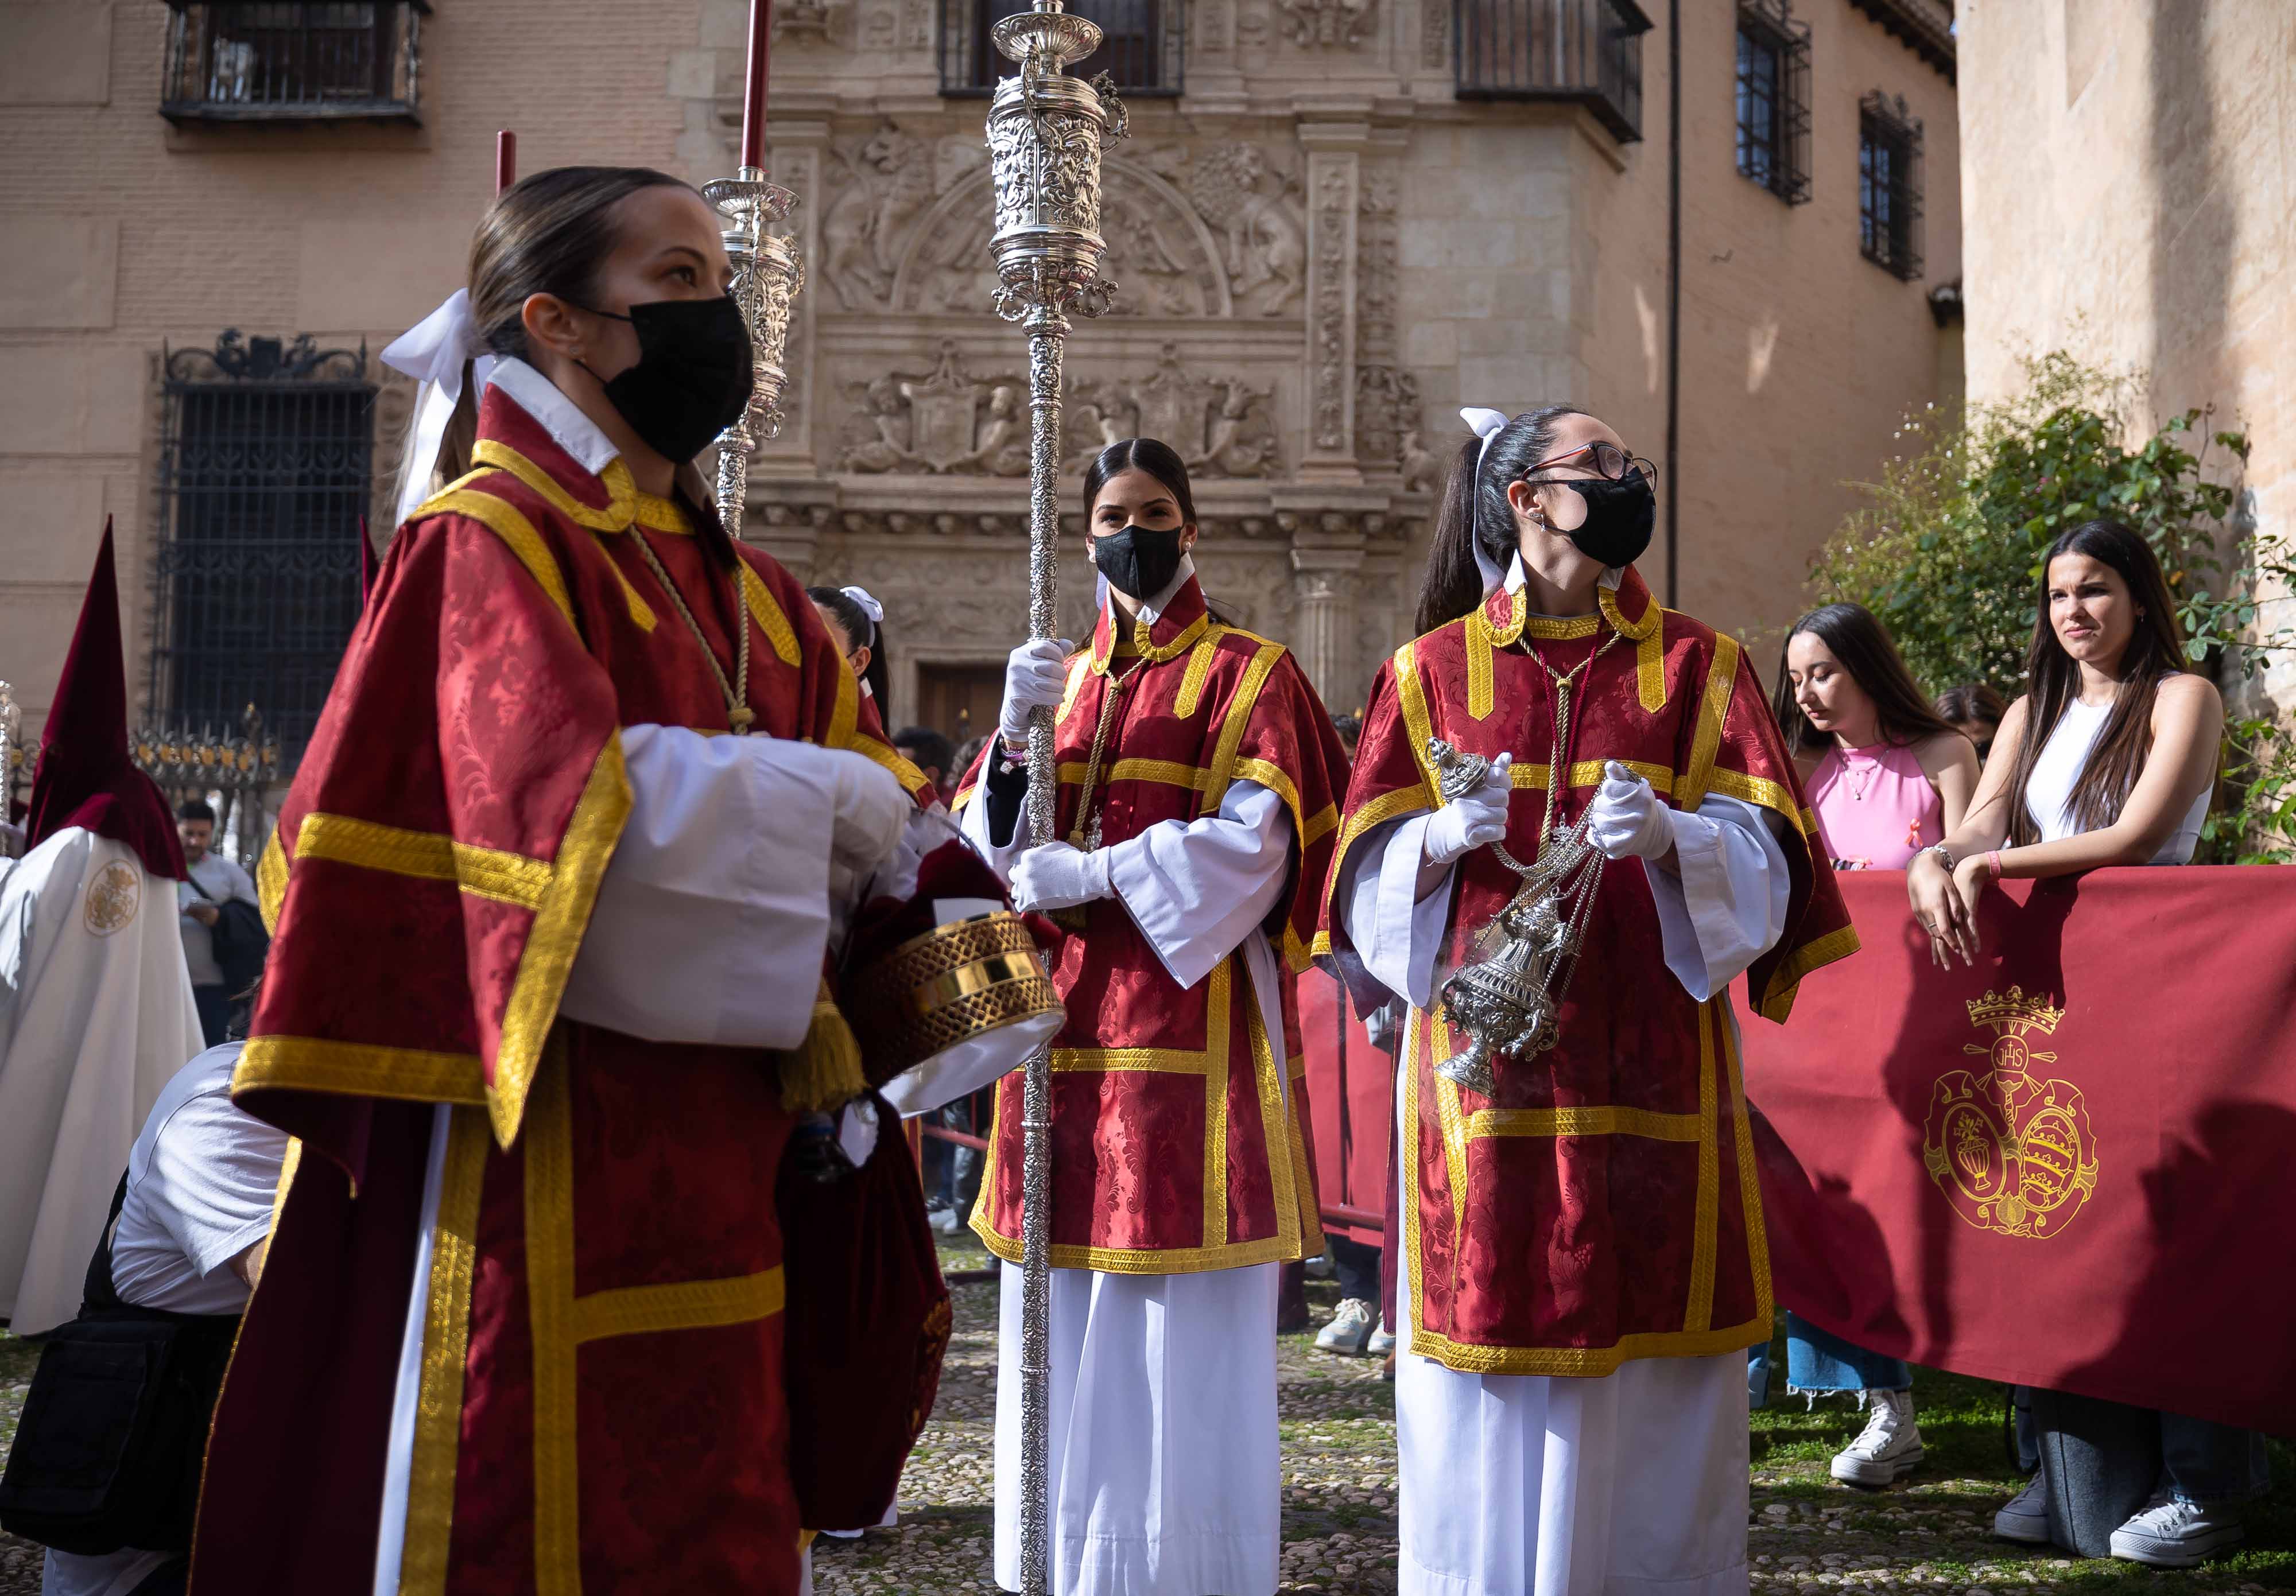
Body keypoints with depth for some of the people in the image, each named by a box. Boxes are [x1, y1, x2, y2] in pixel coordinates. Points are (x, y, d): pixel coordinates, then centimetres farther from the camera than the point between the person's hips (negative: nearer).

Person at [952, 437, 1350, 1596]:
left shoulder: (1246, 675, 3)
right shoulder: (1060, 679, 18)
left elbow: (1255, 845, -9)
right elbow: (992, 848, 9)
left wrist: (1094, 874, -15)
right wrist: (1014, 739, -9)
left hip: (1189, 1026, -5)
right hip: (1064, 1024, 5)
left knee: (1181, 1327, -4)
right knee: (1063, 1325, 6)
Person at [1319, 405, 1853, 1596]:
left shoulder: (1698, 666, 9)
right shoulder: (1432, 671, 8)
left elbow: (1762, 853, 0)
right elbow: (1374, 873, 4)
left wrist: (1667, 836, -19)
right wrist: (1450, 835, -16)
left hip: (1651, 1062, 1)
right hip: (1490, 1052, 0)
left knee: (1649, 1351, 2)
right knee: (1492, 1340, 1)